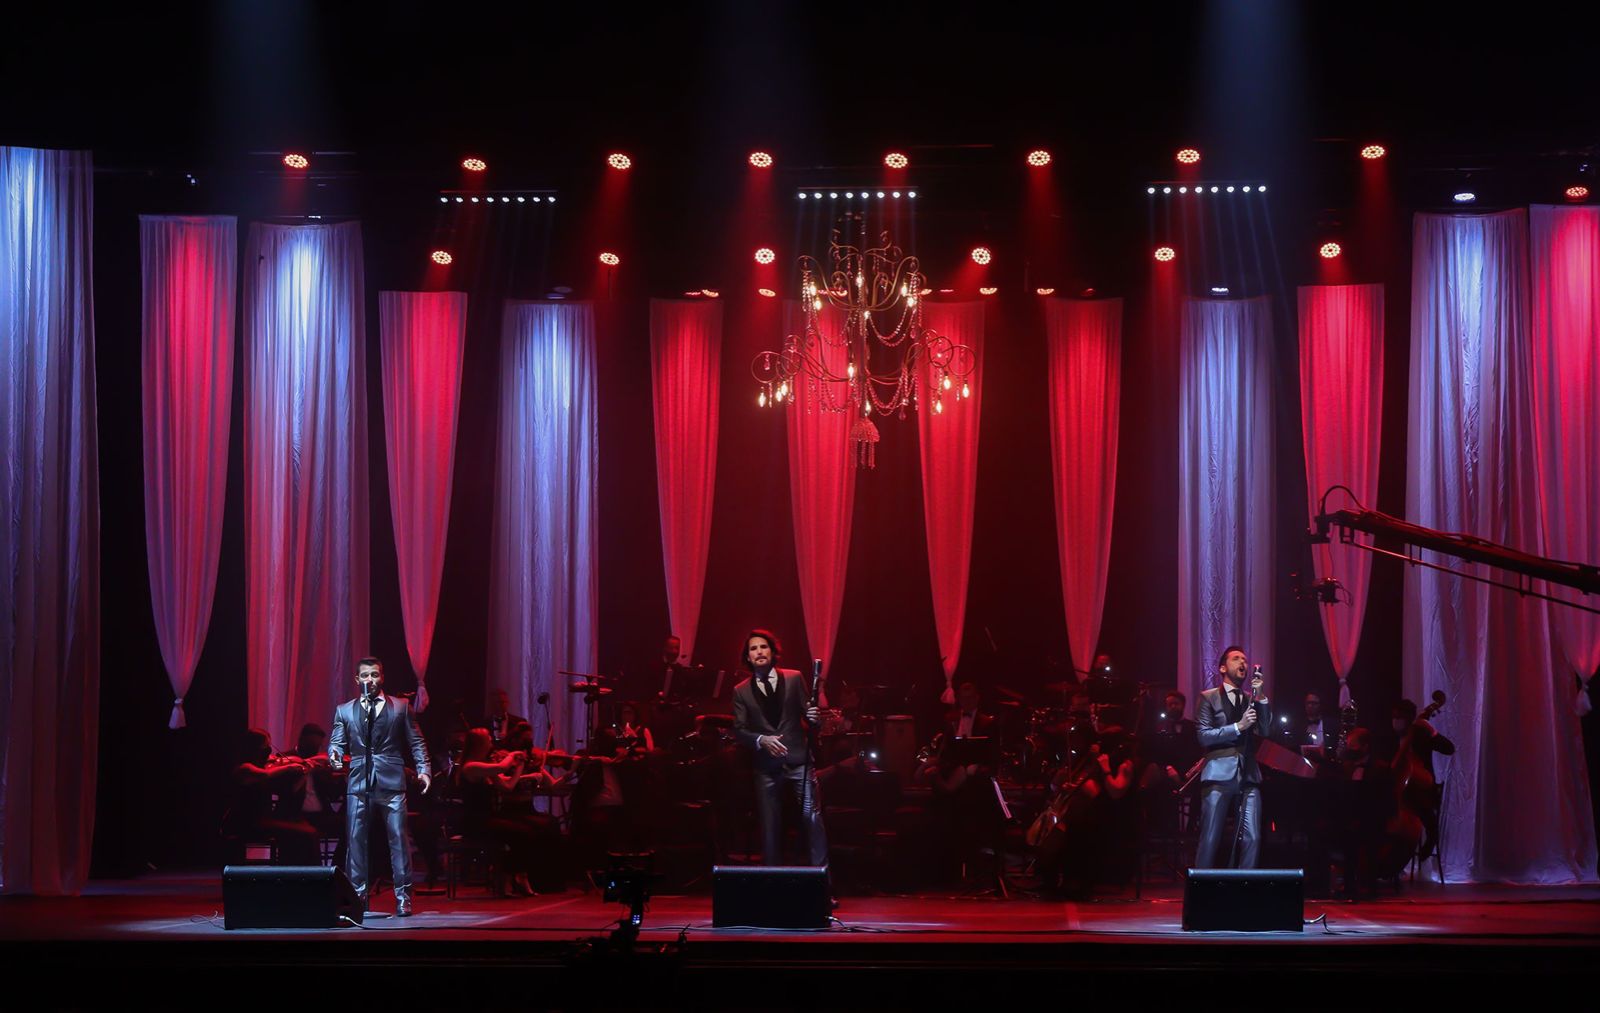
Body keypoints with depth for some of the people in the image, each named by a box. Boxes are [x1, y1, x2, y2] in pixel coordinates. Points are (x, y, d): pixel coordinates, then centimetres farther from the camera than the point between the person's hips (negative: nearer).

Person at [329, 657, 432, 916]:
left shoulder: (400, 707, 10)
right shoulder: (344, 710, 13)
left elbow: (416, 742, 10)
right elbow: (336, 742, 11)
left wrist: (423, 769, -3)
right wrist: (335, 756, -12)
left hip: (391, 783, -1)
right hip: (358, 784, 1)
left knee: (399, 838, -4)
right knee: (355, 840, -1)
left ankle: (403, 897, 0)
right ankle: (357, 895, 7)